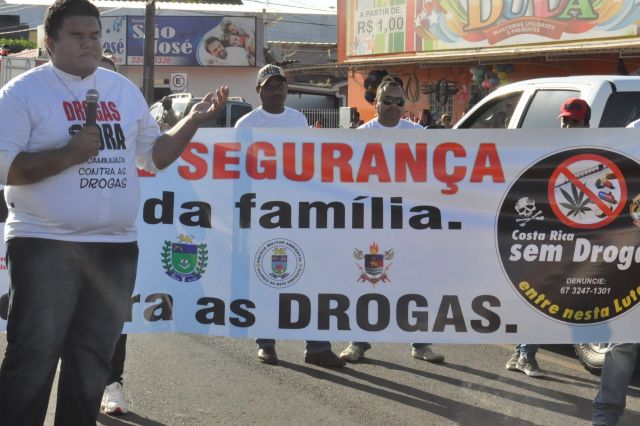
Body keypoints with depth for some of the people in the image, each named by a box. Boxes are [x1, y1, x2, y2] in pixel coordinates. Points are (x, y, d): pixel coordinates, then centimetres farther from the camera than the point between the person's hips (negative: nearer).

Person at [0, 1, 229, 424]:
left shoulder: (124, 90, 13)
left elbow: (155, 154, 18)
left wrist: (195, 119, 5)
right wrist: (68, 154, -20)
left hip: (116, 247, 6)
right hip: (46, 246, -5)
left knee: (92, 364, 14)